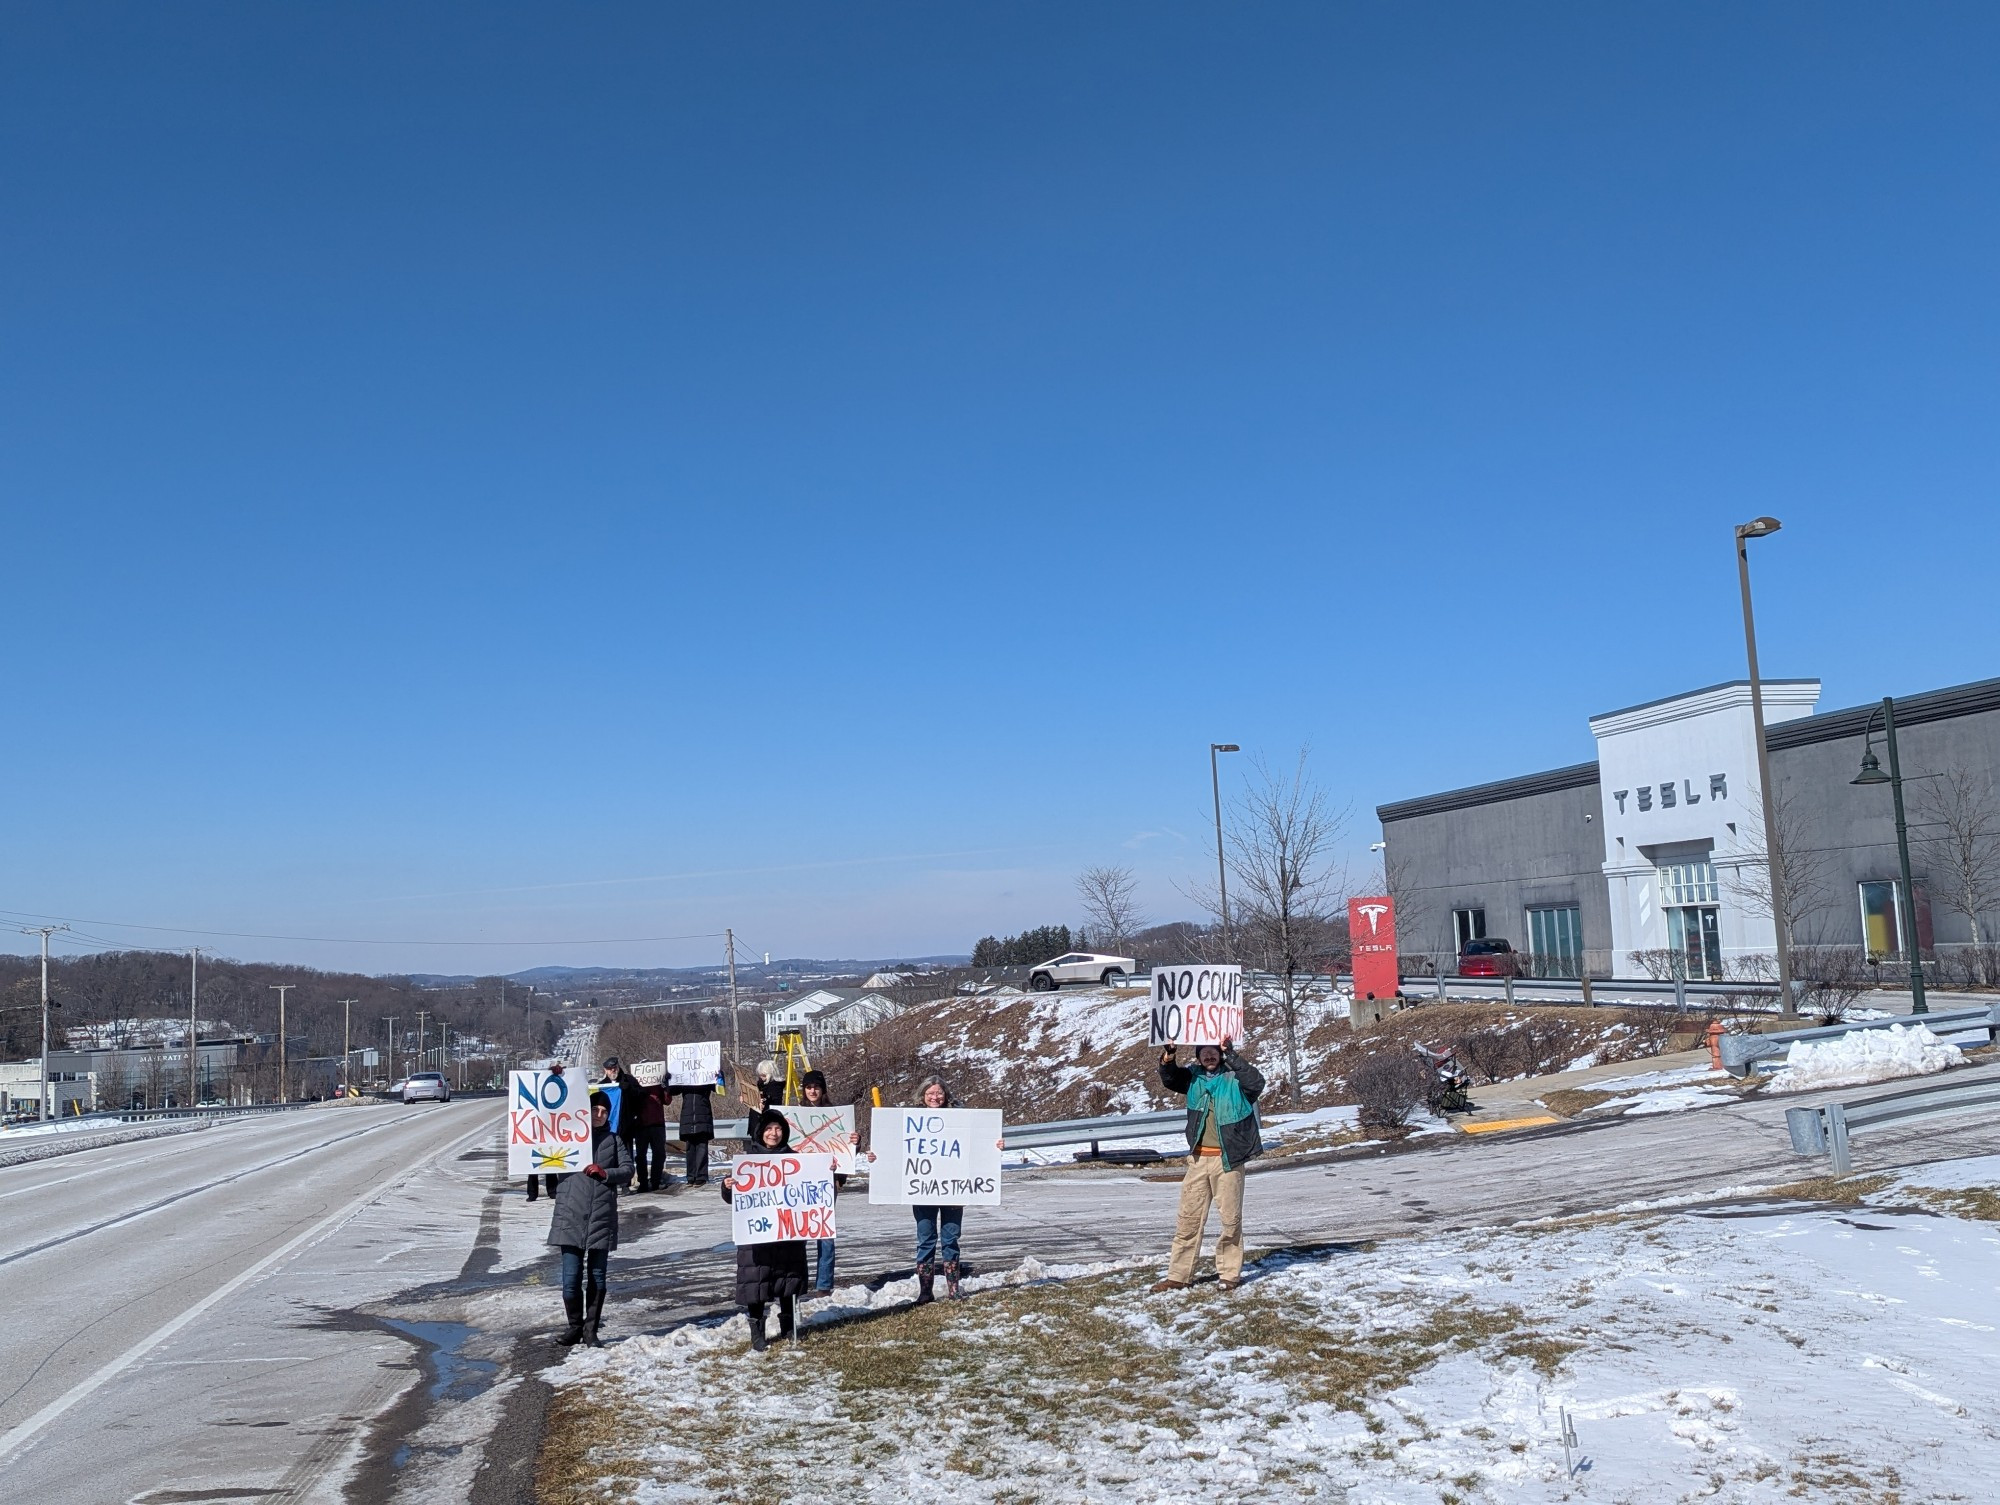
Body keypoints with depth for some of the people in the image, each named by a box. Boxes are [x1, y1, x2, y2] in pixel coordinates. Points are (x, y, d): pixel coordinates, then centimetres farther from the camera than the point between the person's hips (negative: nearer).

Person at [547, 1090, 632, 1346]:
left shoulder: (613, 1140, 11)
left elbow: (627, 1170, 8)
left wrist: (603, 1173, -10)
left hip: (602, 1217, 1)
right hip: (571, 1215, -1)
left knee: (597, 1277, 7)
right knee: (571, 1277, -4)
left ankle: (591, 1329, 18)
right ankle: (574, 1326, 13)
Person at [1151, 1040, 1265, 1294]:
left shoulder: (1234, 1076, -4)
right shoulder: (1193, 1077, 8)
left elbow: (1257, 1082, -22)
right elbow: (1169, 1078, 1)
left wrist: (1229, 1055, -28)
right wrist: (1169, 1054, -18)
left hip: (1228, 1158, -3)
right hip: (1198, 1158, 3)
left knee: (1231, 1218, 2)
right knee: (1189, 1218, 5)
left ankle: (1230, 1273, 16)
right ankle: (1178, 1276, 10)